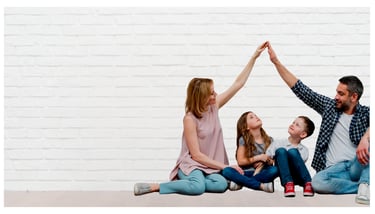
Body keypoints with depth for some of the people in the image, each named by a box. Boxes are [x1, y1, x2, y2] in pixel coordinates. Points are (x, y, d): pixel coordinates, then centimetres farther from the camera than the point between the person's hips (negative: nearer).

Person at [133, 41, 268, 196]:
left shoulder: (214, 106, 2)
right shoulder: (190, 119, -15)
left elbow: (238, 83, 5)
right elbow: (196, 155, -16)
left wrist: (254, 57, 0)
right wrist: (225, 166, -16)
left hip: (210, 166, 6)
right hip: (191, 164, -6)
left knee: (221, 185, -29)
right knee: (198, 187, -38)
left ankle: (186, 182, -8)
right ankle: (153, 187, -22)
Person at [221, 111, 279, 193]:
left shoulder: (269, 140, 8)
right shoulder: (243, 140, 0)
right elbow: (240, 161, -3)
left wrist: (265, 161, -13)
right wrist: (258, 157, -11)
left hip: (262, 173, 2)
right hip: (247, 173, -2)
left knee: (275, 170, -32)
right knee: (227, 171, -30)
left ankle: (240, 183, -25)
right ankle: (261, 185, -35)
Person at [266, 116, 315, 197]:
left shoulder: (304, 150, 9)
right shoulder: (277, 143, 12)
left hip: (298, 178, -1)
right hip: (284, 178, 1)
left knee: (292, 151, -25)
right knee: (280, 151, -23)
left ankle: (307, 183, -29)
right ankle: (288, 184, -36)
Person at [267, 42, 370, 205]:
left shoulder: (365, 113, 3)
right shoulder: (330, 106, 13)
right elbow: (301, 90, 12)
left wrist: (365, 138, -44)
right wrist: (276, 62, 8)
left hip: (359, 166, -2)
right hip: (336, 168, 2)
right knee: (317, 182, -34)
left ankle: (365, 185, -36)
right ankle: (364, 187, -23)